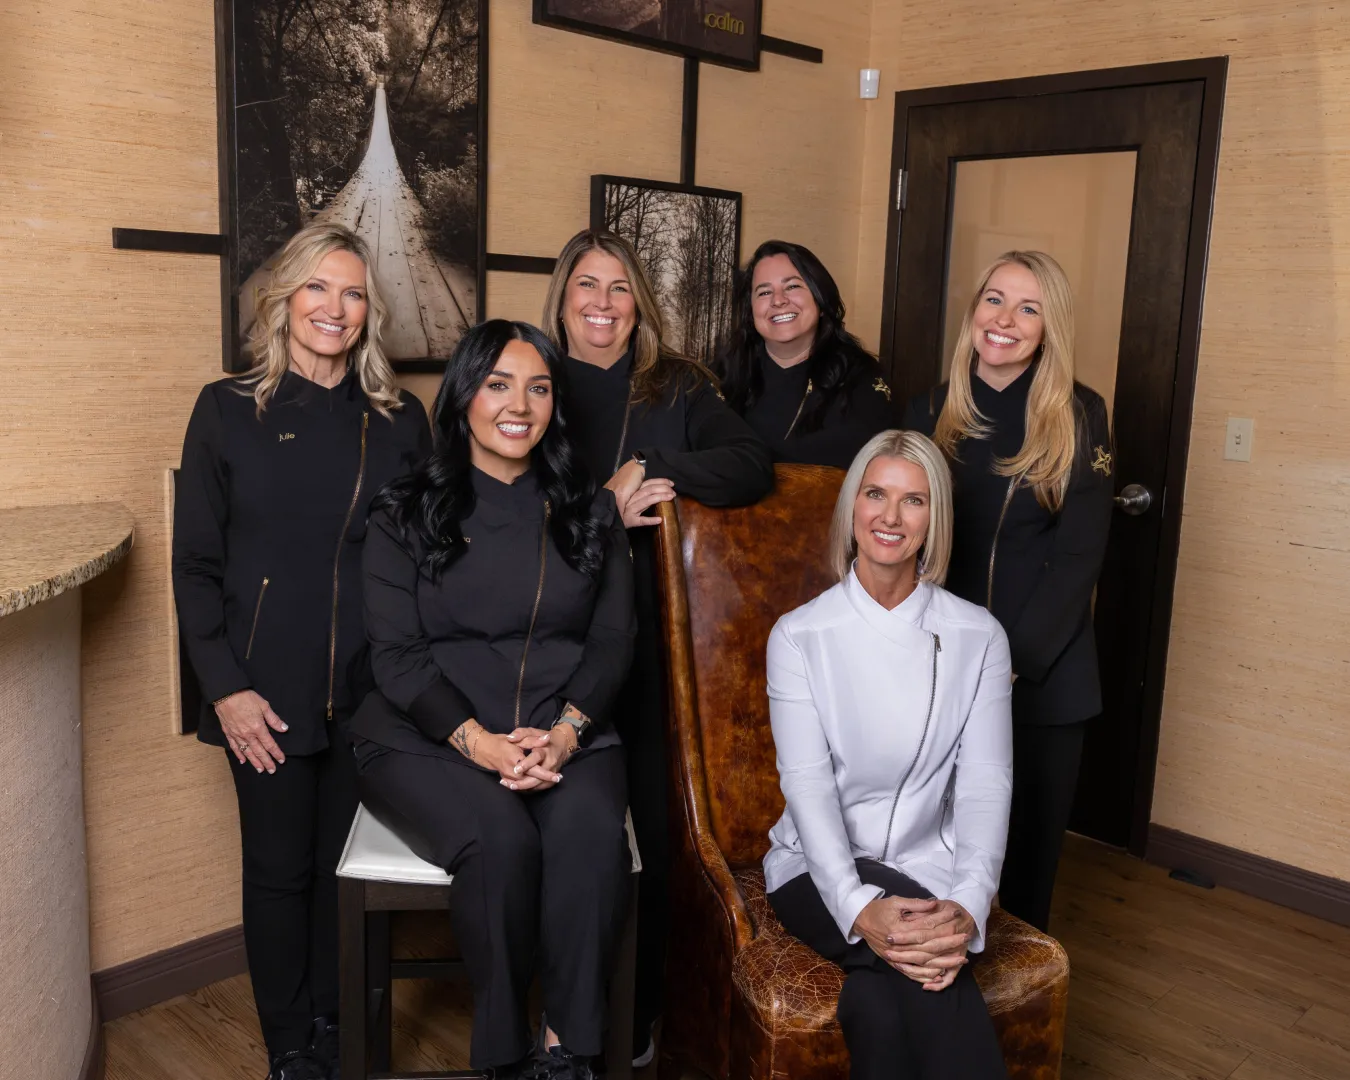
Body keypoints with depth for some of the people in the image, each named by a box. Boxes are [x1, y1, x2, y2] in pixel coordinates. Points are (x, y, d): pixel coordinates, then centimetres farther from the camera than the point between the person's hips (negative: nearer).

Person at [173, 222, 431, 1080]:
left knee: (346, 866, 11)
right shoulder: (229, 410, 0)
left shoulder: (401, 419, 6)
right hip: (268, 693, -1)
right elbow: (195, 565, 0)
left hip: (371, 691, 2)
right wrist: (226, 686, -8)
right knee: (281, 870, 8)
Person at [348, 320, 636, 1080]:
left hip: (566, 738, 2)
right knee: (501, 838, -32)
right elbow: (396, 654, -1)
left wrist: (566, 730, -13)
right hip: (429, 740, -1)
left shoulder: (591, 513, 13)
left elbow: (613, 638, 6)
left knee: (590, 834, -31)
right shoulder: (407, 515, 7)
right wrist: (477, 740, -17)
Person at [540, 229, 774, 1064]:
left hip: (654, 641, 1)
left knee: (652, 828, 1)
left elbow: (754, 465, 0)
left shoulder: (678, 388, 10)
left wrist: (660, 472, -14)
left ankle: (640, 1019, 19)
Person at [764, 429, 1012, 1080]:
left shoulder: (978, 637, 2)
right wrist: (860, 907, -29)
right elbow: (807, 782, -12)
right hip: (822, 870, -1)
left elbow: (986, 783, -6)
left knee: (878, 997, -31)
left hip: (932, 870, 1)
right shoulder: (799, 635, -2)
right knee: (930, 976, -32)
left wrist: (969, 908, -25)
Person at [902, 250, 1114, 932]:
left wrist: (1011, 662, -13)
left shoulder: (1080, 416, -2)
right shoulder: (929, 413, 4)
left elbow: (1079, 555, -6)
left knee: (1025, 856, 8)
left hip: (1043, 679, -1)